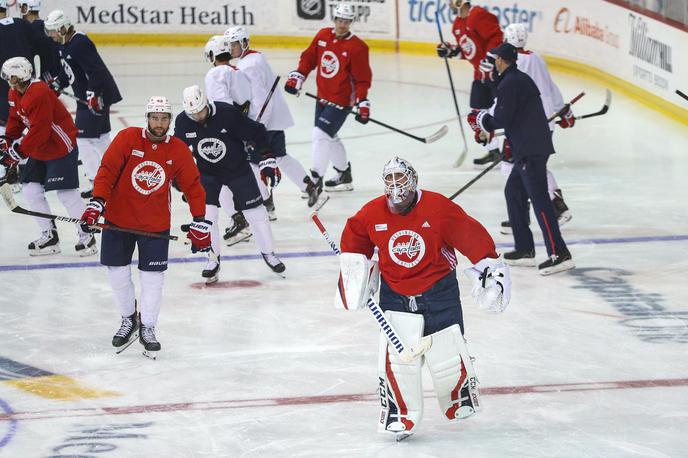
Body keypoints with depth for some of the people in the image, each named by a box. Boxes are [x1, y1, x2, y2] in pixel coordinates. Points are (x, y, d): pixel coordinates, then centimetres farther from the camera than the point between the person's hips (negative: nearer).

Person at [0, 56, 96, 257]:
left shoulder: (38, 94, -28)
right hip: (40, 150, 10)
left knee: (66, 193, -11)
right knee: (31, 191, 6)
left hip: (61, 147, -10)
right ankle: (49, 236, 15)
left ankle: (86, 236, 1)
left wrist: (19, 152, -26)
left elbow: (39, 130, -29)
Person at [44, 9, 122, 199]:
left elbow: (95, 70, -28)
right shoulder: (66, 44, 10)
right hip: (87, 96, 11)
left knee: (84, 138, -9)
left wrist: (93, 94, -31)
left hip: (97, 96, -11)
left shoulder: (79, 44, -21)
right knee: (100, 137, 20)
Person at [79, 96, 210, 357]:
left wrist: (199, 223, -1)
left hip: (155, 225, 0)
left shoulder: (178, 151, -5)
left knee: (153, 277, -2)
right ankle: (129, 320, 29)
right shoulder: (127, 139, -11)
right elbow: (106, 171, -13)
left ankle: (147, 329, 15)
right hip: (118, 219, 0)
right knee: (117, 273, 6)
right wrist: (96, 203, -24)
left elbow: (193, 186, 2)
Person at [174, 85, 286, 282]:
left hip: (237, 168, -1)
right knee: (206, 214, -12)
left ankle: (268, 253, 21)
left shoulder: (228, 113, -27)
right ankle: (213, 260, 5)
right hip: (206, 172, 2)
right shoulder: (183, 122, -17)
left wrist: (267, 161, -18)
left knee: (255, 211, 1)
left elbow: (256, 133, -17)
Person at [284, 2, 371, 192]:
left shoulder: (357, 47, -16)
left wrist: (363, 104, -17)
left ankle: (315, 179, -11)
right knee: (329, 137, 17)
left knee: (321, 134, -16)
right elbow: (309, 57, 10)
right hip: (323, 97, 7)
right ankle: (344, 176, 35)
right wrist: (297, 77, 0)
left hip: (341, 100, -7)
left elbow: (363, 78, -13)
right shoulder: (322, 36, 1)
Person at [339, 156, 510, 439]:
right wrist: (355, 270, 8)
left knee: (447, 356, 5)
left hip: (439, 291, -1)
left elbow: (472, 236, -11)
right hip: (395, 295, 2)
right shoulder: (371, 214, -9)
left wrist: (490, 268, -9)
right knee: (395, 357, -10)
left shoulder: (439, 208, -18)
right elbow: (353, 237, 12)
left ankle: (459, 401, 34)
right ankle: (400, 416, 4)